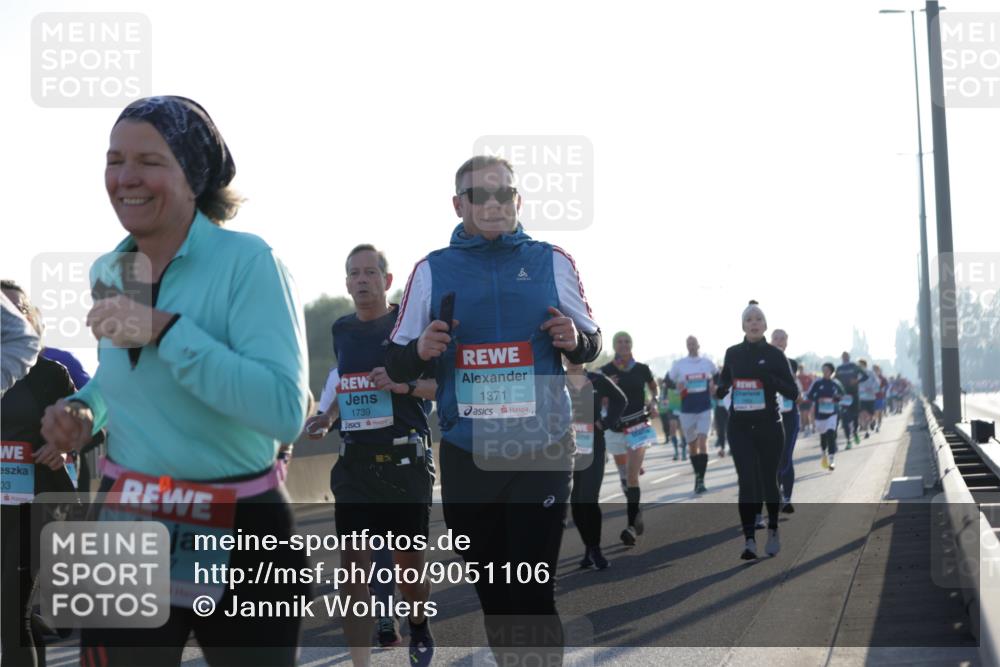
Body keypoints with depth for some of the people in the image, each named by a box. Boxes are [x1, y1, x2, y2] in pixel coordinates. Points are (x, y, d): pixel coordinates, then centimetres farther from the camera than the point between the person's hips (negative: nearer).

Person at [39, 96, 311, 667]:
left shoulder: (249, 261, -15)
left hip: (240, 534, -5)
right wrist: (83, 411, 0)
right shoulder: (108, 273, 5)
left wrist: (165, 330, -26)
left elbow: (286, 413, -25)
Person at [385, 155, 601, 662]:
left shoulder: (552, 261, 4)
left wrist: (575, 340, -12)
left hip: (542, 453, -2)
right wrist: (420, 351, -15)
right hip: (466, 456, 2)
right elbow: (395, 364, 7)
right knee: (490, 592, 12)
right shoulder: (432, 269, 4)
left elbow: (591, 343, 11)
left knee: (533, 593, -6)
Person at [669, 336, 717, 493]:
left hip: (705, 408, -1)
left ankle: (701, 480, -15)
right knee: (692, 445, 9)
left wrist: (714, 387, 4)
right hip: (687, 410, 1)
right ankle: (698, 477, 25)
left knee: (702, 442, -14)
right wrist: (677, 388, -10)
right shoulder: (679, 364, 0)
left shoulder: (707, 362, 3)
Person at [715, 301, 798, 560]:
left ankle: (773, 532, 31)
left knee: (768, 481, 10)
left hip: (768, 427, -1)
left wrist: (769, 378, -20)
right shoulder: (733, 353, 5)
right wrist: (720, 389, -3)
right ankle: (749, 541, -12)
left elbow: (793, 393, -4)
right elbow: (724, 381, 20)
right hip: (740, 428, 1)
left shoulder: (774, 354, -3)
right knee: (747, 481, -10)